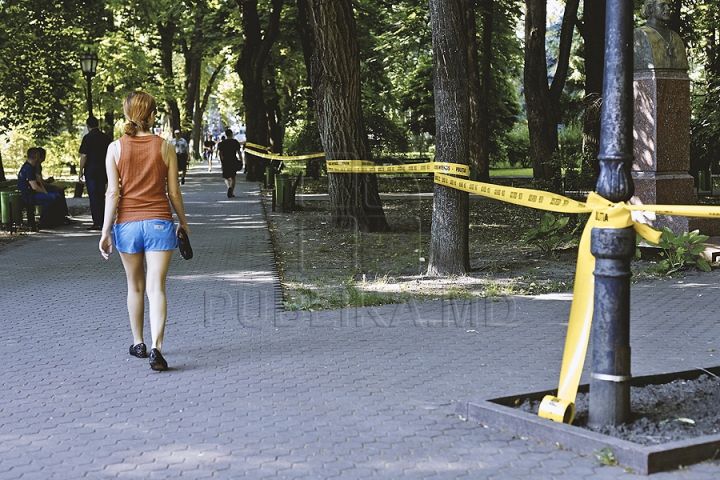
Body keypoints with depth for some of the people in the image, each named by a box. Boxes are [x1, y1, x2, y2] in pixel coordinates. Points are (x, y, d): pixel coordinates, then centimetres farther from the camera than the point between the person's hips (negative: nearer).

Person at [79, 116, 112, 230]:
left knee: (93, 196, -3)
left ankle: (97, 223, -6)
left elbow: (84, 156, -12)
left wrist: (81, 170, -4)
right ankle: (103, 222, 14)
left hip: (91, 170, -5)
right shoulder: (106, 137, 7)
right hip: (103, 170, 5)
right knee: (101, 196, 12)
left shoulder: (88, 137, -8)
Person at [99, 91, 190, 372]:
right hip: (159, 222, -1)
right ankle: (156, 347, -17)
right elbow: (173, 192, 1)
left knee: (135, 286, 17)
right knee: (156, 288, -4)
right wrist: (183, 222, 16)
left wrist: (105, 231, 0)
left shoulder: (115, 148, -4)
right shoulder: (165, 147, -3)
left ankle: (138, 344, 28)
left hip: (127, 224, 1)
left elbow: (113, 193, -6)